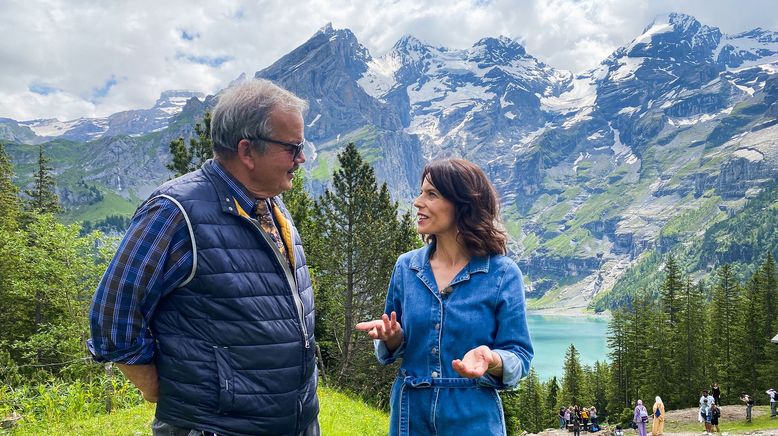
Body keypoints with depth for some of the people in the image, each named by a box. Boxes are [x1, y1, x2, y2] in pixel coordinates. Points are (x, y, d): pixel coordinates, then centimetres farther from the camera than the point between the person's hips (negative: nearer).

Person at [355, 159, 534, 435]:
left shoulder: (502, 274, -10)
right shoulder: (406, 267, -1)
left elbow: (519, 357, -7)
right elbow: (393, 349, 9)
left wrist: (491, 360, -28)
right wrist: (391, 337, -13)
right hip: (411, 413, 3)